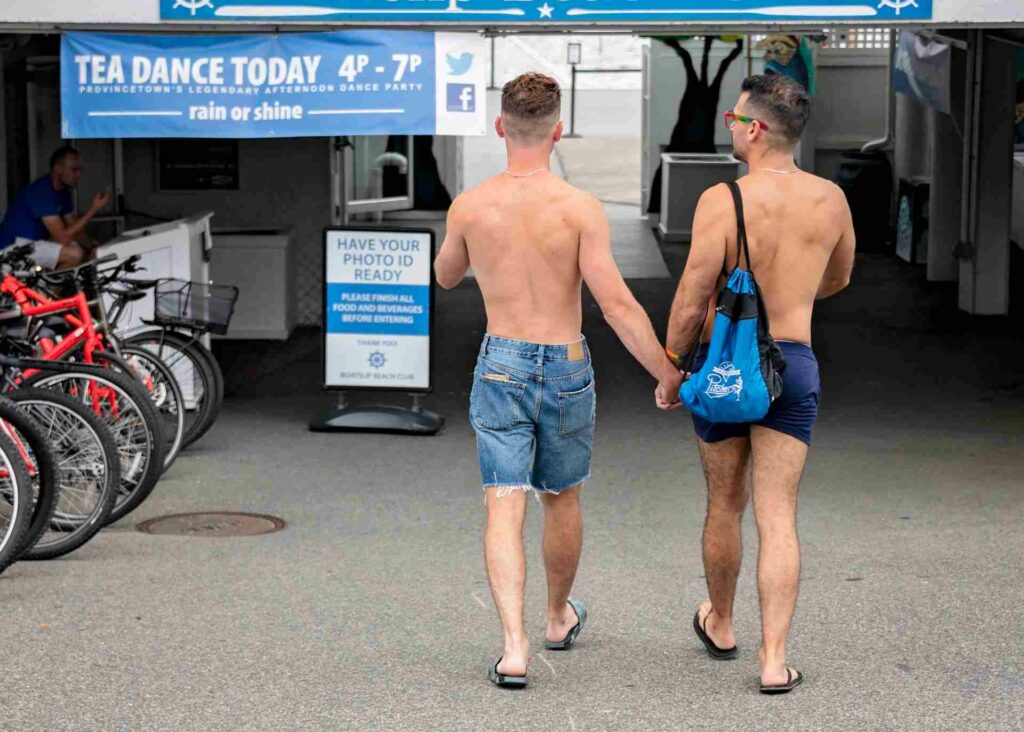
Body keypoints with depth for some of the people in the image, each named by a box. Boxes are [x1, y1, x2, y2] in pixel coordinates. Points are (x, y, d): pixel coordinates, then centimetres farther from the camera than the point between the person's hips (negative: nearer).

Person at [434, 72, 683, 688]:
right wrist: (667, 374, -10)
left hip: (500, 366, 0)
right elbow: (617, 303, -17)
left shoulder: (469, 207, -5)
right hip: (566, 369, 0)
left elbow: (446, 276, 16)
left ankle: (515, 647, -15)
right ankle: (560, 616, 40)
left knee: (505, 508, -2)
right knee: (562, 499, 20)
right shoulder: (581, 209, -13)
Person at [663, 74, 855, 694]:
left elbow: (692, 299, -15)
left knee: (726, 505, 16)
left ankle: (720, 626, 36)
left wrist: (668, 367, -1)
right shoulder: (831, 199, -1)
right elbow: (838, 279, 17)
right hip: (794, 364, 2)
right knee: (778, 517, 3)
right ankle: (774, 660, -3)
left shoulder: (722, 201, -16)